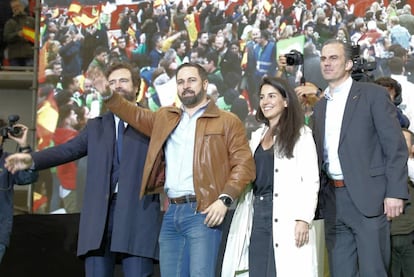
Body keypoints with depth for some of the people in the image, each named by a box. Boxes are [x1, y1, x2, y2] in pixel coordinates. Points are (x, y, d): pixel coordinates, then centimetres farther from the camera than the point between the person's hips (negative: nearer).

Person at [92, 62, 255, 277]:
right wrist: (108, 95, 17)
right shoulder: (165, 118, 21)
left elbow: (244, 164, -3)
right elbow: (134, 115, 34)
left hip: (202, 212, -6)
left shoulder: (227, 121, 4)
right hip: (171, 213, 6)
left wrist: (224, 199, -14)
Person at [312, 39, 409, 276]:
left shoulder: (374, 95, -1)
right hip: (333, 201, 6)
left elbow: (395, 146, -7)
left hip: (368, 197, -6)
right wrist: (318, 197, 11)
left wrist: (395, 192, -15)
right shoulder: (320, 107, 17)